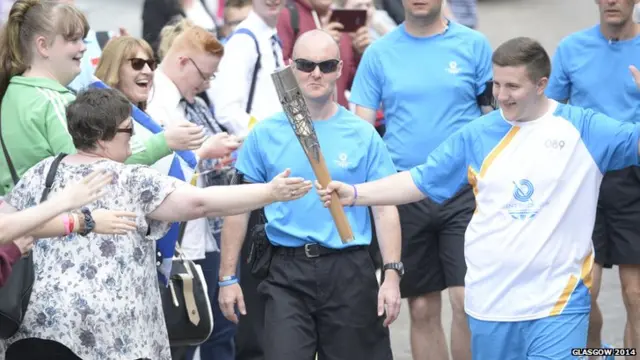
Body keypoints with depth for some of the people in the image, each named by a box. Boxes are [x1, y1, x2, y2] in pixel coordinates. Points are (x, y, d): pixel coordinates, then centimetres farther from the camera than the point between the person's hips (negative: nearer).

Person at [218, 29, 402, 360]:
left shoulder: (363, 135, 3)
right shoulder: (265, 134, 3)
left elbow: (384, 209, 3)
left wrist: (392, 275, -7)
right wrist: (228, 277, 3)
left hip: (350, 272, 0)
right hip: (287, 273, 0)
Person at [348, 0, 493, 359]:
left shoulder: (474, 45, 2)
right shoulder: (379, 52, 5)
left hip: (463, 191, -2)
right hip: (405, 193, 2)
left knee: (467, 301, -12)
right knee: (423, 309, 7)